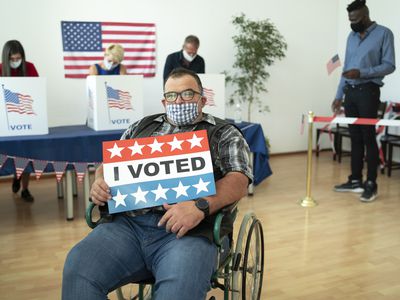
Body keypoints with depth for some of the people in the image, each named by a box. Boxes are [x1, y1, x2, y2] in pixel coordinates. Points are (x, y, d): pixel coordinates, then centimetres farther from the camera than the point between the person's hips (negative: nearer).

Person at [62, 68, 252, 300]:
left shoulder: (224, 134, 13)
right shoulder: (142, 127, 25)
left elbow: (238, 180, 0)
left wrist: (200, 206, -20)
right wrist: (100, 182, 1)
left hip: (188, 229, -3)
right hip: (127, 224, 4)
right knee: (78, 270, -23)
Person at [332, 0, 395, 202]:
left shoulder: (384, 33, -2)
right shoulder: (351, 37, 16)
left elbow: (389, 65, -8)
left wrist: (362, 73, -19)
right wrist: (339, 96, 13)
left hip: (368, 91, -6)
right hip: (350, 92, 6)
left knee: (368, 137, -5)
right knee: (355, 138, 8)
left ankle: (371, 184, 2)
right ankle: (355, 180, 14)